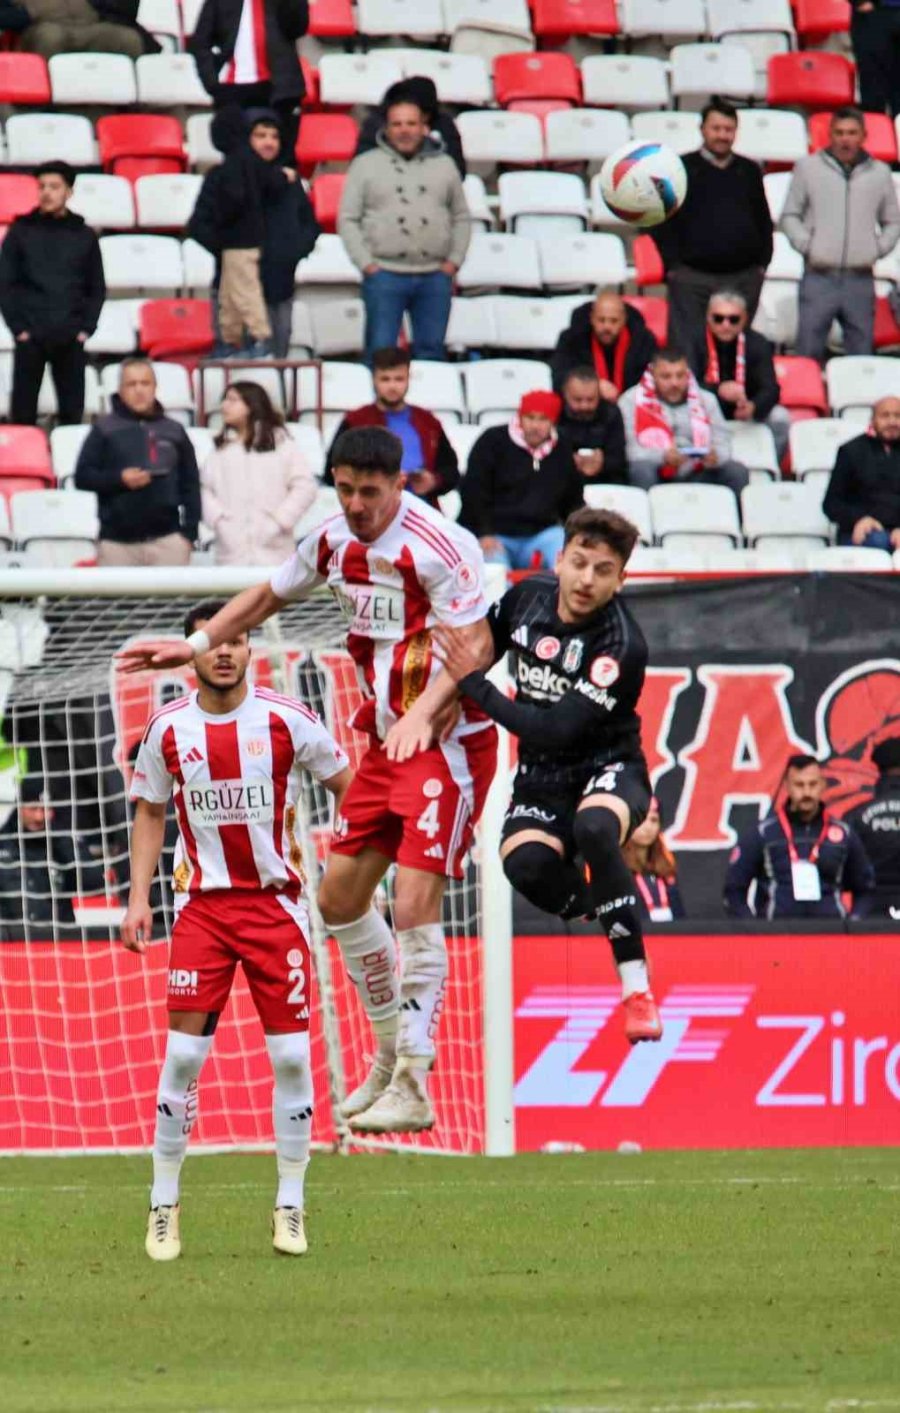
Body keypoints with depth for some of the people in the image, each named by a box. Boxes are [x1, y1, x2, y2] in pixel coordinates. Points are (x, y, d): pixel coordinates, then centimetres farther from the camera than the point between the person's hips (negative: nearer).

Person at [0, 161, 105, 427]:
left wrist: (86, 328, 0)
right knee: (23, 412, -1)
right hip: (31, 336, -1)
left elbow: (97, 288, 12)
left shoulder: (83, 235, 9)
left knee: (72, 412, 3)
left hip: (71, 338, 1)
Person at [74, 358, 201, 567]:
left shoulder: (174, 431, 9)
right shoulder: (105, 429, 3)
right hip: (118, 540, -1)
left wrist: (188, 532, 3)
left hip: (167, 539, 1)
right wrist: (119, 479, -15)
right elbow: (83, 476, 2)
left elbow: (190, 485, 11)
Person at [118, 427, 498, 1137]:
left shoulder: (438, 545, -20)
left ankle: (412, 1088, -14)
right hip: (386, 741, 9)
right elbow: (269, 595, 23)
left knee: (414, 904, -16)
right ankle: (394, 1053, 27)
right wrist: (196, 644, 19)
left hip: (449, 741, -9)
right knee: (340, 894, 11)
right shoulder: (335, 540, 5)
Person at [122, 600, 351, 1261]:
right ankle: (164, 1204, 4)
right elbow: (150, 813, 13)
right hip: (202, 903, 1)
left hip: (277, 901, -1)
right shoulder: (167, 730, 0)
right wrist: (139, 897, 5)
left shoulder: (287, 720, -6)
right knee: (183, 1052, -7)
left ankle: (291, 1206, 8)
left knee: (291, 1054, -3)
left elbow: (346, 784, 6)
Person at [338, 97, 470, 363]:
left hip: (435, 276, 2)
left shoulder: (444, 165, 13)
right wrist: (367, 264, -6)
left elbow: (461, 217, 16)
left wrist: (453, 261, 4)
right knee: (380, 351, -4)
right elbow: (348, 219, 3)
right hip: (385, 275, -2)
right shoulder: (365, 165, 5)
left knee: (431, 350, 5)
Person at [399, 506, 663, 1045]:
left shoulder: (621, 646, -22)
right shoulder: (527, 597, -4)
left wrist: (474, 684, -24)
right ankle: (608, 913, 4)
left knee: (593, 826, -40)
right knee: (526, 863, -30)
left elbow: (557, 731, -27)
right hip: (543, 777, 4)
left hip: (609, 768, -4)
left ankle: (637, 987, -28)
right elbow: (486, 645, 20)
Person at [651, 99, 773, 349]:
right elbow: (662, 223, -1)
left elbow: (764, 222, 17)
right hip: (693, 278, -3)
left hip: (744, 278, 3)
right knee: (687, 346, -8)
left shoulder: (749, 171, 13)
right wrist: (672, 266, -10)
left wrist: (762, 264, 7)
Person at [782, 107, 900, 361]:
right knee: (808, 354, -5)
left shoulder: (879, 173, 11)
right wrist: (806, 245, -5)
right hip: (819, 279, -2)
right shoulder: (808, 167, 5)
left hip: (860, 280, 2)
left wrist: (878, 249, 3)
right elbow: (789, 216, 9)